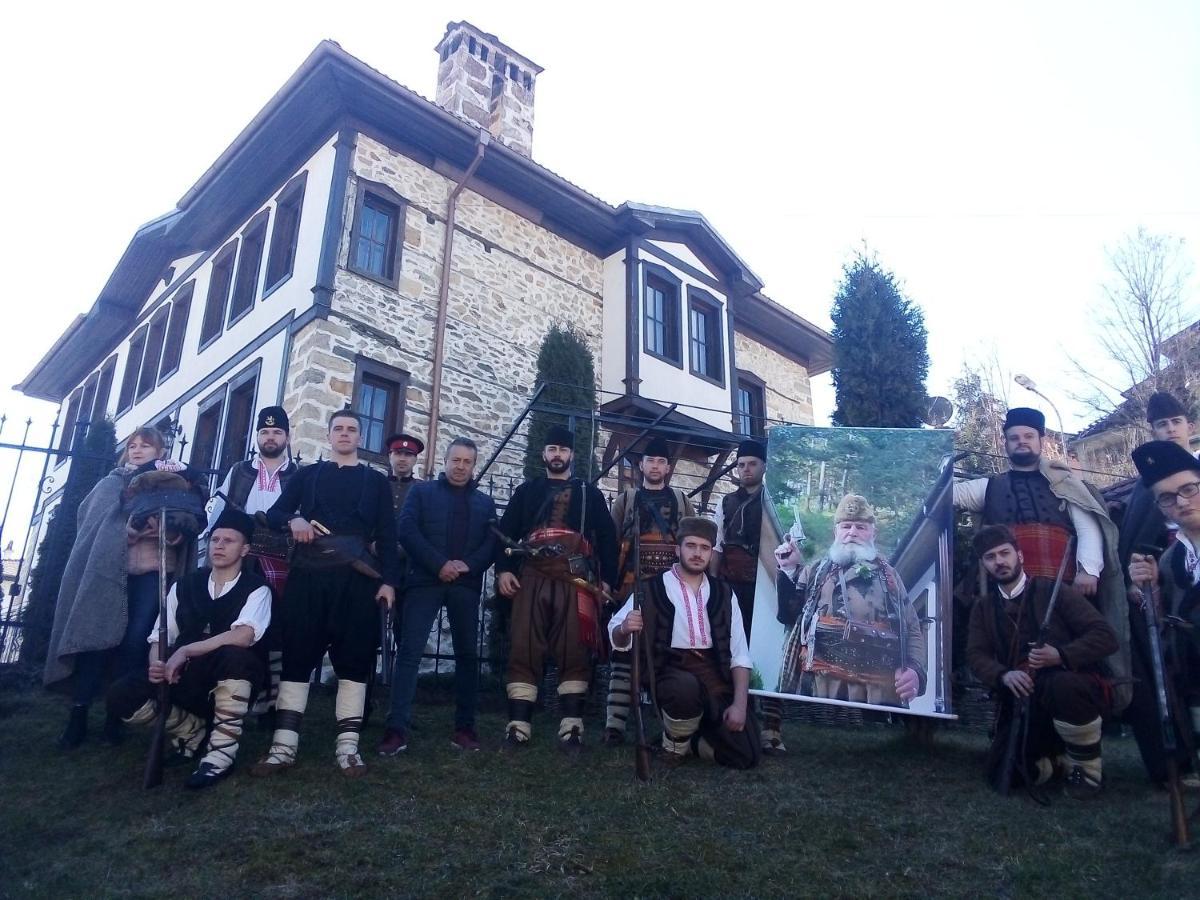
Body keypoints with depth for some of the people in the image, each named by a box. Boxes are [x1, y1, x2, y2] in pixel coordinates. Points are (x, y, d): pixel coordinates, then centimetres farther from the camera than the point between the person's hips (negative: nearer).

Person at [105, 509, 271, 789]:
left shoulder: (256, 588, -8)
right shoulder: (184, 585, 7)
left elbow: (243, 636, -26)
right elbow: (159, 638, 4)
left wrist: (186, 651, -28)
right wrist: (157, 665, -18)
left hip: (233, 679, -5)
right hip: (187, 678, 5)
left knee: (233, 654, -38)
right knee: (122, 696, -18)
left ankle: (221, 753, -25)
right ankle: (193, 729, 7)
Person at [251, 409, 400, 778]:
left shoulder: (376, 481, 14)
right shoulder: (306, 475, 17)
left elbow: (386, 535, 8)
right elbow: (274, 513, 10)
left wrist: (388, 580, -4)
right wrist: (293, 520, -14)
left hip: (357, 579, -1)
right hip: (308, 575, 1)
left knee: (355, 658, -2)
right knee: (297, 654, -1)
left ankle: (347, 745, 3)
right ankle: (284, 745, 3)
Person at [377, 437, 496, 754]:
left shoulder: (485, 502, 18)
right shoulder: (421, 491, 12)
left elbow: (492, 543, 7)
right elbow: (407, 531, -2)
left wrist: (468, 565, -12)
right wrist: (439, 564, -13)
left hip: (466, 585, 2)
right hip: (425, 580, -2)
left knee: (467, 654, 4)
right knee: (410, 651, -8)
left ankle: (464, 727, 11)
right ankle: (397, 728, -8)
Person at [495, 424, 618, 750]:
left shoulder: (590, 493, 18)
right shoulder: (526, 491, 20)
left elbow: (607, 537, 13)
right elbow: (506, 531, 12)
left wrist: (607, 578, 2)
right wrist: (503, 569, -2)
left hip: (575, 580, 0)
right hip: (531, 579, 1)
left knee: (575, 652, -4)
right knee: (524, 650, -4)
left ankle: (571, 727, 0)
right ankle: (519, 725, -1)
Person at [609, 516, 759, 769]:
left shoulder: (724, 593, 11)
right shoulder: (653, 588, 2)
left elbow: (739, 653, 7)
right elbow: (616, 637, 1)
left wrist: (740, 703, -7)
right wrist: (625, 629, -24)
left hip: (716, 674, 3)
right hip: (671, 670, -3)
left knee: (746, 754, -14)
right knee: (686, 686, -38)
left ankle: (686, 738, 15)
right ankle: (675, 745, -5)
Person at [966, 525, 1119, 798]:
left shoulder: (1053, 591, -1)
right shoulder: (983, 608, 12)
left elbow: (1105, 636, -9)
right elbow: (976, 656, 0)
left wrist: (1061, 655, -25)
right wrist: (1004, 675, -22)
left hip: (1072, 688, -3)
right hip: (1025, 702, 4)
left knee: (1063, 685, -40)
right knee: (1002, 770, -17)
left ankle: (1087, 767, -12)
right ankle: (1061, 757, 16)